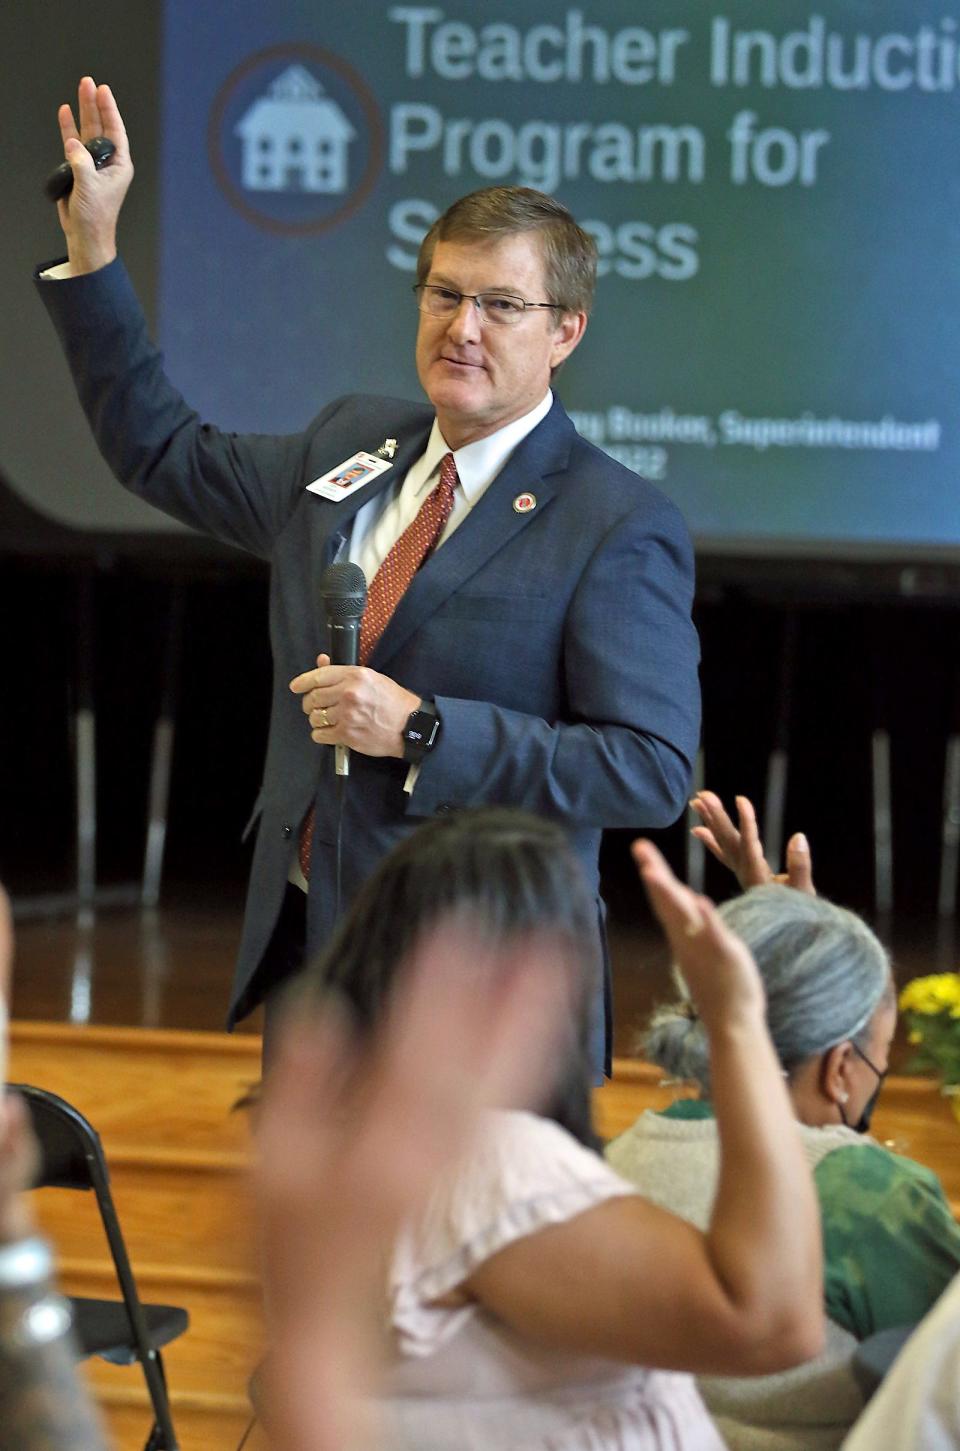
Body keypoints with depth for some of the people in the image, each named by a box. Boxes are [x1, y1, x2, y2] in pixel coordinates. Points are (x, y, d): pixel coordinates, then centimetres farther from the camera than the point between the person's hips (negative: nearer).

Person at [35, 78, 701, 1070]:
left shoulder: (621, 527, -12)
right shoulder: (350, 445, 10)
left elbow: (653, 771, -18)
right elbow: (161, 451, 24)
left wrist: (421, 728, -22)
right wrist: (91, 246, 16)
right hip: (305, 947, 6)